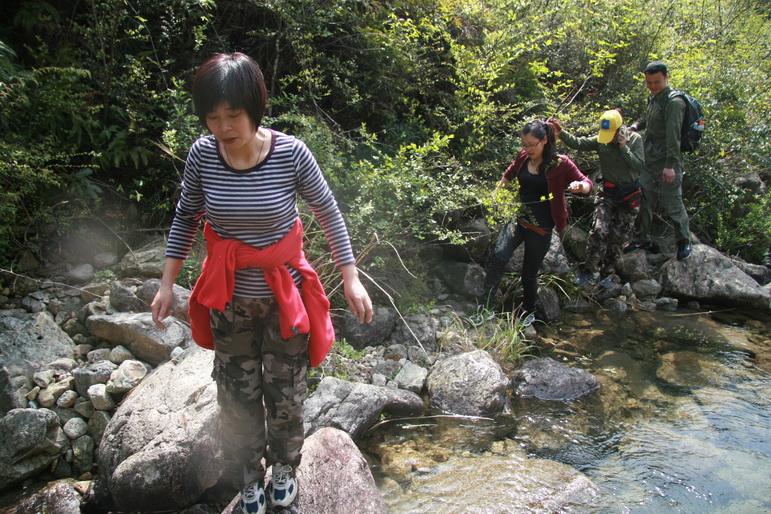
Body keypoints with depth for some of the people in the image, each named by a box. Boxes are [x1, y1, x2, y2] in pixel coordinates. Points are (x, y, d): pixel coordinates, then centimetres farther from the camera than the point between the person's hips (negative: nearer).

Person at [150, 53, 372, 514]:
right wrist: (167, 283, 4)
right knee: (238, 396, 15)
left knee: (285, 393, 14)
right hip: (229, 299, 2)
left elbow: (329, 214, -7)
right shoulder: (202, 154, -12)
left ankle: (285, 468, 43)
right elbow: (186, 218, 4)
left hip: (284, 295, -2)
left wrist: (351, 279, -8)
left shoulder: (290, 153, -19)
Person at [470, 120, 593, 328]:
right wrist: (496, 191, 29)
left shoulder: (560, 163, -10)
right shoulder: (523, 157, 3)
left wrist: (579, 186, -27)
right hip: (518, 218, 4)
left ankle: (529, 311, 32)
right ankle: (487, 306, -15)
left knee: (529, 273, 7)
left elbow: (587, 184, -5)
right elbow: (509, 174, 25)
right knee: (498, 256, -19)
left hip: (541, 228, -3)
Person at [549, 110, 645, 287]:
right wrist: (560, 132, -35)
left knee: (619, 237, 6)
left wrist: (623, 147, -23)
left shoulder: (635, 139, -8)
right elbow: (577, 143, -20)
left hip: (629, 195, 0)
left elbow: (639, 166, -17)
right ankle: (590, 271, -5)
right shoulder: (600, 141, -7)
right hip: (607, 192, 0)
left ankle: (607, 272, 23)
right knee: (599, 231, -16)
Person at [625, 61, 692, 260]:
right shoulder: (653, 98, 11)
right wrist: (636, 125, 9)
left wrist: (670, 165, -25)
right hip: (649, 161, 9)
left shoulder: (673, 102, -17)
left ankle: (684, 242, 18)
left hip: (667, 163, -8)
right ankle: (642, 240, 25)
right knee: (644, 201, 13)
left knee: (673, 203, 0)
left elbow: (673, 136, -22)